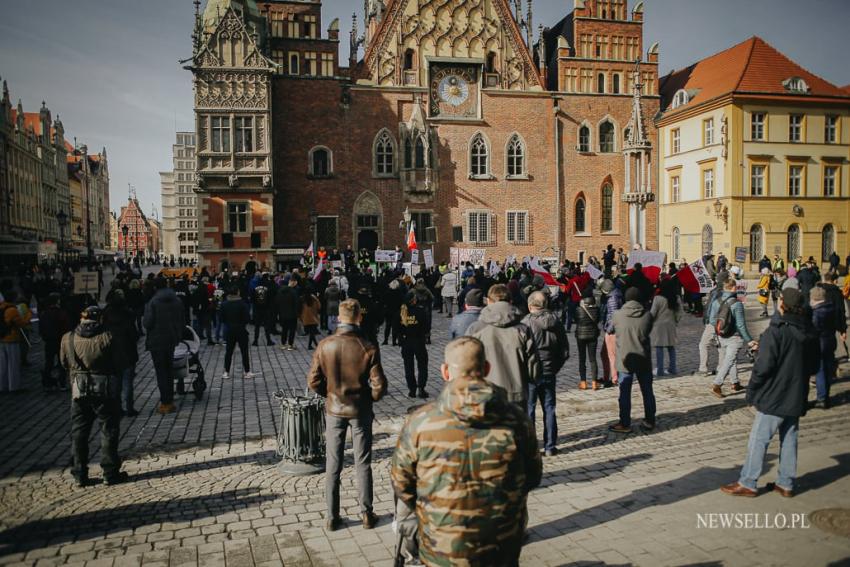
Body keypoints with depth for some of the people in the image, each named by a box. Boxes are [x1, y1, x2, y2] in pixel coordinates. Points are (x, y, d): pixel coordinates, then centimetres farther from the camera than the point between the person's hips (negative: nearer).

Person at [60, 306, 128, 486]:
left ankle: (80, 475, 17)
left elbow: (64, 363, 10)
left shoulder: (68, 338, -1)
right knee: (109, 430, 8)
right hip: (105, 389, -3)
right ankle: (110, 473, 10)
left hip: (79, 390, 3)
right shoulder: (107, 337, -11)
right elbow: (118, 362, -4)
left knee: (79, 432, 14)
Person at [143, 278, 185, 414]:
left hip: (157, 341, -5)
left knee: (161, 372, 1)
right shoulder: (177, 301, 3)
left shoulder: (152, 303, -14)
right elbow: (182, 321, 6)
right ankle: (169, 400, 20)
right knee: (169, 370, 16)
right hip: (172, 341, 5)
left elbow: (148, 323, -17)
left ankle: (165, 403, 2)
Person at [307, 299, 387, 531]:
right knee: (363, 464, 12)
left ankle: (332, 517, 20)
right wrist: (371, 398, 5)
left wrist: (330, 394, 10)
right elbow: (379, 384, -15)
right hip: (360, 411, -1)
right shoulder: (368, 347, -16)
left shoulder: (324, 346, -11)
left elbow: (314, 381, -7)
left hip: (334, 410, 2)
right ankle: (367, 514, 21)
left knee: (333, 465, 13)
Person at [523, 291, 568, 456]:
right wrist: (554, 368, 14)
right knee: (549, 409, 12)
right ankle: (550, 447, 17)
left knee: (528, 409, 6)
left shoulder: (526, 322, -14)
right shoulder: (556, 322, 1)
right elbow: (565, 352, 5)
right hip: (549, 374, 4)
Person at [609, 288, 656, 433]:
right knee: (647, 392, 14)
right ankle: (649, 421, 23)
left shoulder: (618, 315, -10)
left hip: (625, 359, -2)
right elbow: (648, 332, 8)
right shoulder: (647, 315, -7)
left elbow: (613, 331, 5)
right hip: (643, 359, 2)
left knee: (625, 393, 6)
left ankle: (625, 424, 11)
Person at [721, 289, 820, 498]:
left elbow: (764, 366, -20)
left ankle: (748, 483, 6)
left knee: (758, 440, 0)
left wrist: (751, 391, -9)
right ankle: (786, 483, 22)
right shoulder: (810, 332, 5)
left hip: (774, 397, -7)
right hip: (797, 397, 7)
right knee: (789, 439, 15)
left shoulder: (775, 331, -18)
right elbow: (814, 366, 14)